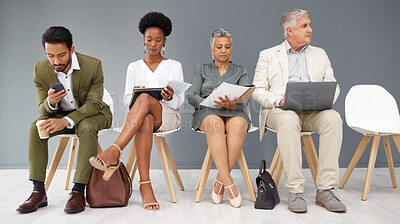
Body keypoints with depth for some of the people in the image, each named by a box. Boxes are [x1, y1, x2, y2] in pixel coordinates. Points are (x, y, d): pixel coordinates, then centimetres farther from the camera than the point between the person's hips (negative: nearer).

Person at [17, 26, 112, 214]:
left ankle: (78, 191, -32)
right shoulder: (40, 70, -11)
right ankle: (39, 192, -20)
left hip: (91, 113, -3)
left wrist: (66, 121, -35)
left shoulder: (93, 65, -21)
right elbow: (43, 109, -7)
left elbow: (93, 104, -21)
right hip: (59, 114, 4)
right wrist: (51, 102, -33)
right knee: (35, 127, -23)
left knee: (87, 127, -36)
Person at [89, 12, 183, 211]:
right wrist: (134, 96, -15)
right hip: (141, 117, 1)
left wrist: (170, 97, -22)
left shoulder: (174, 66, 11)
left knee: (145, 98, -36)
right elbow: (127, 100, 10)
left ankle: (113, 153, -47)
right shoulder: (134, 67, 17)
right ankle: (145, 185, -45)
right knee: (146, 122, -40)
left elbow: (179, 101, 3)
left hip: (168, 116, -1)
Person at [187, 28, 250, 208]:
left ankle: (220, 180, -31)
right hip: (206, 113, 0)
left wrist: (232, 105, -22)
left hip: (234, 112, 1)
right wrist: (211, 101, -15)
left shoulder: (240, 71, 19)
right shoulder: (202, 69, 19)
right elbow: (191, 96, 6)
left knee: (239, 124, -38)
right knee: (215, 123, -39)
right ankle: (228, 183, -40)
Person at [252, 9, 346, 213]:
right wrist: (279, 100, -16)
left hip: (313, 112, 3)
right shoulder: (268, 56, 12)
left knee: (333, 118, -30)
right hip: (279, 111, -2)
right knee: (288, 121, -38)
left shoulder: (319, 54, 22)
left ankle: (325, 190, -28)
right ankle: (295, 191, -33)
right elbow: (258, 91, 4)